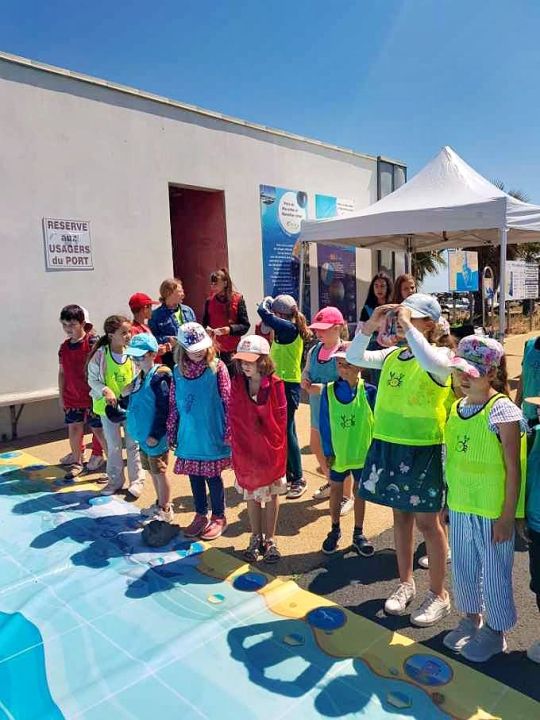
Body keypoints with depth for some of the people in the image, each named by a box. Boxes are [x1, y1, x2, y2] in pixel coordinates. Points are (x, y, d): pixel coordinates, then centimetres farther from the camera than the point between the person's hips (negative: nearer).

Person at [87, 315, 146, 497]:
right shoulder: (100, 355, -13)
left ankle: (137, 480, 24)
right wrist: (105, 391, -22)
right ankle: (115, 480, 30)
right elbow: (92, 379, -7)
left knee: (133, 444, 10)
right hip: (108, 406, -1)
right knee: (113, 445, 13)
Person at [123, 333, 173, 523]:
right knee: (152, 471, 20)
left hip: (155, 436, -9)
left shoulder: (159, 376, -19)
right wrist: (127, 393, 2)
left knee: (159, 472, 4)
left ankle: (165, 510, 19)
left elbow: (163, 408, -21)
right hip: (142, 434, 9)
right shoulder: (139, 376, 8)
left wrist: (155, 434, -20)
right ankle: (159, 504, 36)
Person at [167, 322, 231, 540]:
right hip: (189, 436, 4)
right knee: (194, 477, 15)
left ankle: (218, 518, 26)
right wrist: (171, 433, 10)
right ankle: (200, 515, 33)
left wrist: (229, 432, -10)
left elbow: (228, 401, -10)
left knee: (213, 477, 8)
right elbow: (173, 404, 8)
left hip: (211, 436, -4)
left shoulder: (217, 367, -11)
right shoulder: (178, 371, 2)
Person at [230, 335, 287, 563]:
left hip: (270, 447, -2)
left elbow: (280, 417, -10)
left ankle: (270, 539, 27)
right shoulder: (237, 383, -6)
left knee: (272, 493, 11)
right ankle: (256, 538, 32)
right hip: (246, 447, 3)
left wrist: (277, 444, -10)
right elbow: (234, 417, -2)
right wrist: (236, 445, -4)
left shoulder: (275, 384, -15)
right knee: (251, 494, 16)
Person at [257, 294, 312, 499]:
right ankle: (289, 475, 28)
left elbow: (264, 314, -21)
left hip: (288, 386, -10)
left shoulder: (290, 329, -18)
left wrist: (266, 302, -4)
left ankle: (298, 480, 7)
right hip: (280, 384, 10)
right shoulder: (284, 330, 8)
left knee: (287, 432, -4)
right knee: (283, 431, 16)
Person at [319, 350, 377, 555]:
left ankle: (358, 534, 30)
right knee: (335, 490, 15)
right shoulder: (329, 391, -9)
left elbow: (375, 420, -6)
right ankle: (335, 530, 35)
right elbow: (324, 423, -4)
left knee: (360, 491, 14)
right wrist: (327, 451, -4)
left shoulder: (369, 391, -13)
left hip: (362, 452, -1)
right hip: (337, 452, 1)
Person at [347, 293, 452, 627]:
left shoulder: (441, 355, -11)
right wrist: (370, 325, -6)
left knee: (427, 521, 6)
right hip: (388, 446, 6)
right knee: (401, 515, 17)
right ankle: (406, 583, 34)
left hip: (423, 450, -6)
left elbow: (432, 363, -35)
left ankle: (439, 594, 24)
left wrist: (407, 327, -27)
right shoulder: (392, 355, 7)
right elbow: (355, 358, 6)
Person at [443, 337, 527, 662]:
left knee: (494, 573, 12)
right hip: (460, 507, 6)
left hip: (492, 511, -6)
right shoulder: (457, 408, 2)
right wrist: (451, 500, 13)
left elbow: (513, 469, -16)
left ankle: (495, 632, 34)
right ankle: (471, 619, 44)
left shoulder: (503, 411, -18)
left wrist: (507, 517, -15)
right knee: (462, 569, 20)